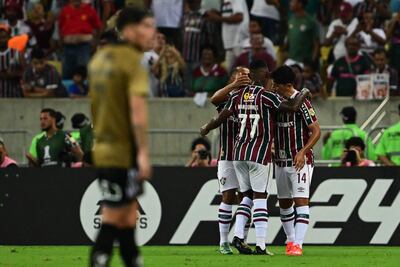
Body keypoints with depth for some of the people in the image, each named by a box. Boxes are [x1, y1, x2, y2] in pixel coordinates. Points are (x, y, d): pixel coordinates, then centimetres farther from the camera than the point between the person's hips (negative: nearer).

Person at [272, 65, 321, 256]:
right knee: (284, 202, 11)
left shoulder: (301, 102, -14)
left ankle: (298, 244, -18)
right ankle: (290, 240, 23)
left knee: (301, 200, -12)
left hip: (300, 160, -7)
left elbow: (316, 131, -13)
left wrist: (303, 152, -23)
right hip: (281, 160, 7)